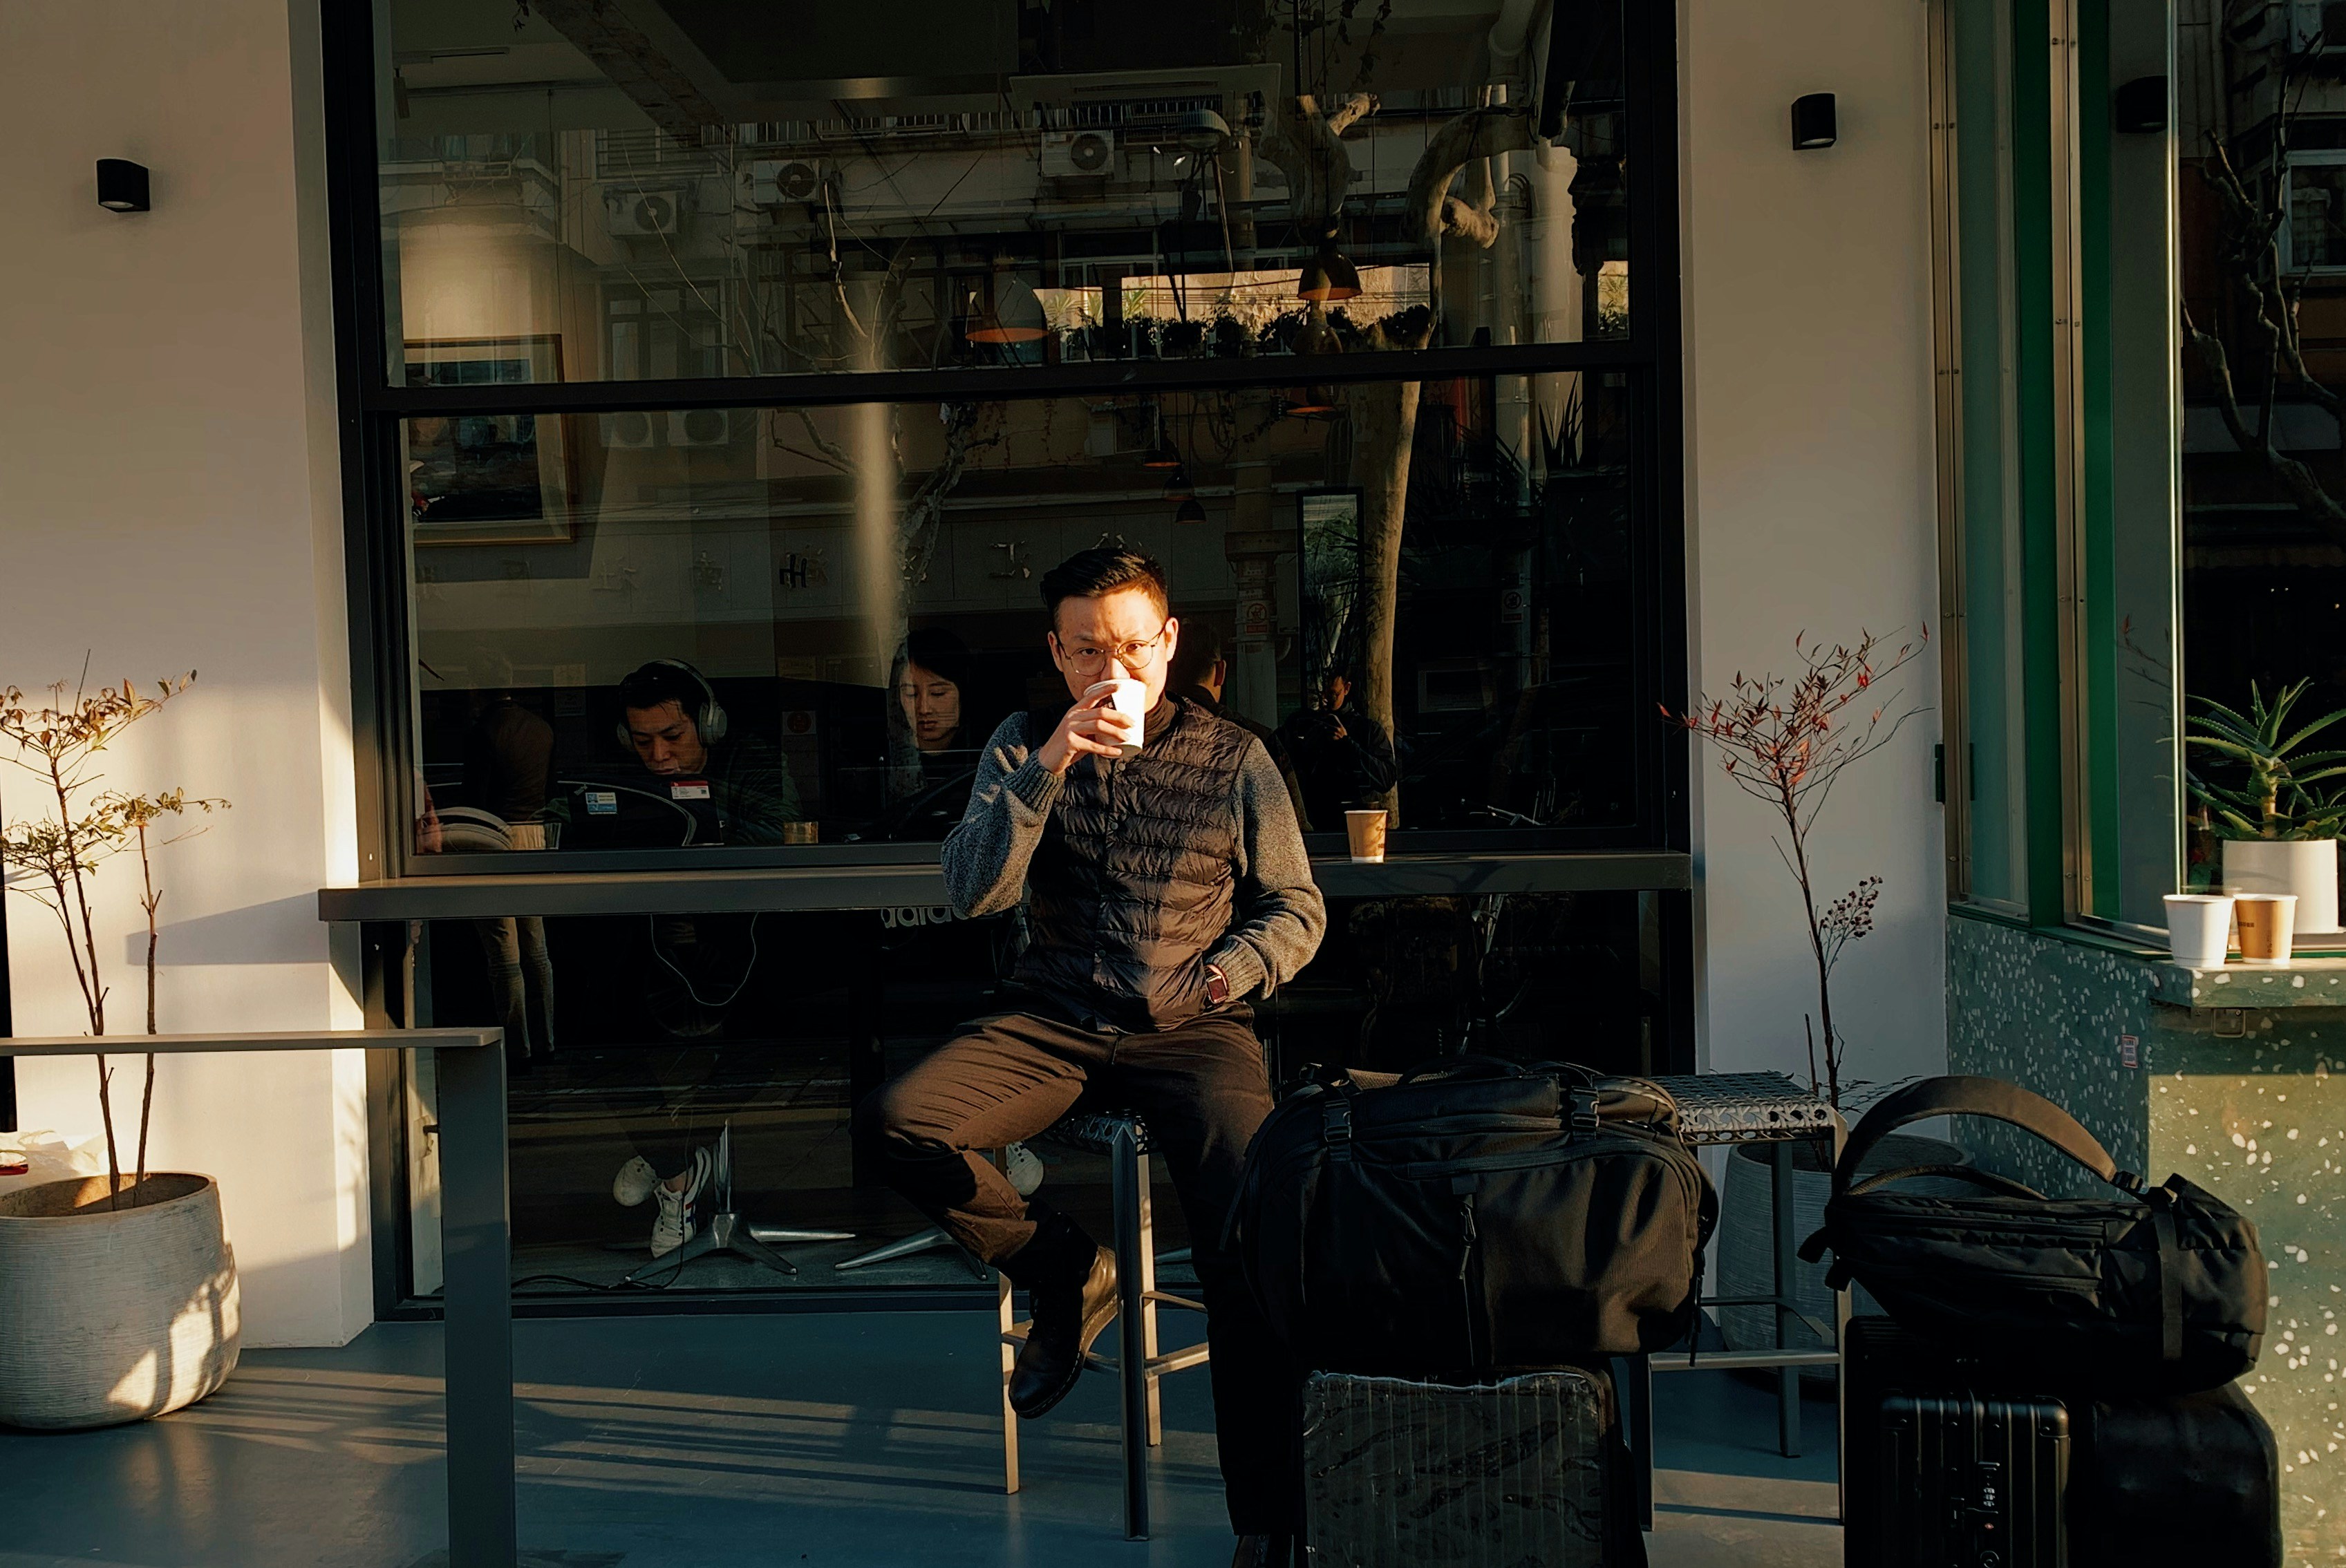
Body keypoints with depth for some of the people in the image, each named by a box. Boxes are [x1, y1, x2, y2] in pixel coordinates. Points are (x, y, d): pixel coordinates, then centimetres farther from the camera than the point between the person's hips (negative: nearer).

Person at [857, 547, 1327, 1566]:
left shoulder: (1233, 757, 7)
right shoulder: (1024, 746, 8)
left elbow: (1298, 909, 12)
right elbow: (971, 894, -6)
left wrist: (1229, 969, -9)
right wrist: (1047, 767, -18)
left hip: (1191, 1030, -2)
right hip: (1052, 1024, 2)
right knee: (893, 1125, -22)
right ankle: (1067, 1273, 2)